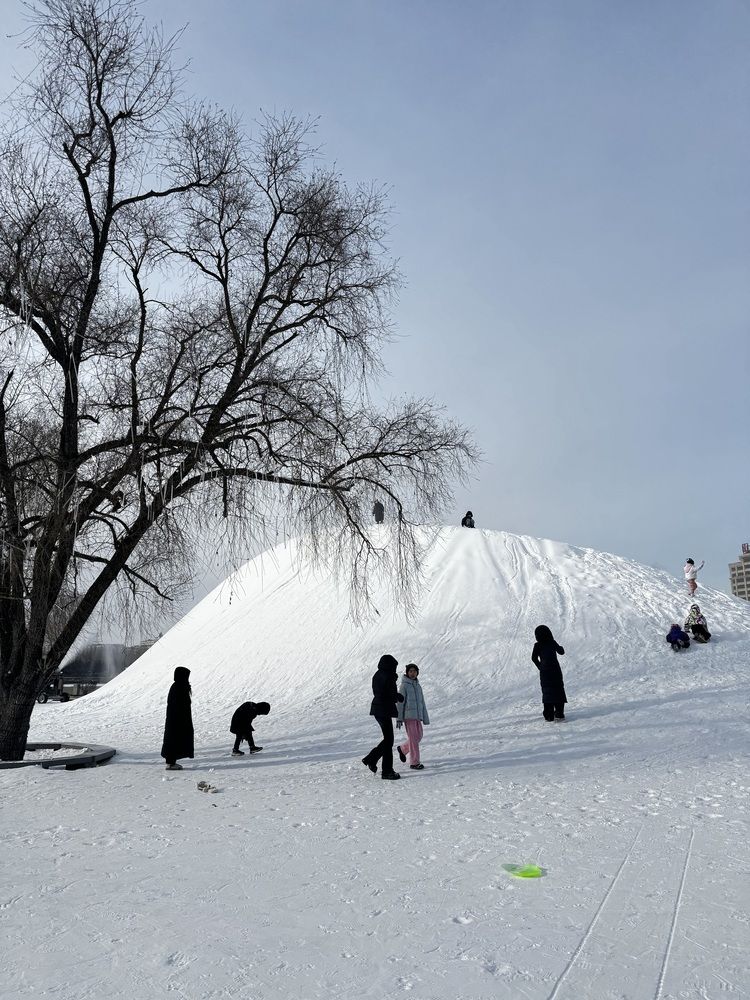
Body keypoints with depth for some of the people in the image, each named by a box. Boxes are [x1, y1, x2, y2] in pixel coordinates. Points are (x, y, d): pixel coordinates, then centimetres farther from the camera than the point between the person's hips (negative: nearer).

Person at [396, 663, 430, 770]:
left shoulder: (418, 686, 14)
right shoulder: (404, 685, -5)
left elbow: (422, 702, 17)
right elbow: (400, 702, -7)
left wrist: (425, 718, 14)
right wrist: (399, 719, -11)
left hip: (417, 715, 7)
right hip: (408, 715, -7)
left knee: (418, 736, 9)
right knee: (413, 738, -6)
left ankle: (402, 748, 31)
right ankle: (414, 762, 1)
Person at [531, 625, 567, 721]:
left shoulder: (538, 645, -3)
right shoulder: (553, 643, 0)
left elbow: (534, 658, -8)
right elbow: (561, 652, 14)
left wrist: (540, 667, 5)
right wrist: (560, 647, 35)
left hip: (544, 672, 0)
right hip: (555, 670, 0)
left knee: (547, 692, 7)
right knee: (559, 691, 11)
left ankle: (549, 716, 1)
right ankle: (559, 714, 10)